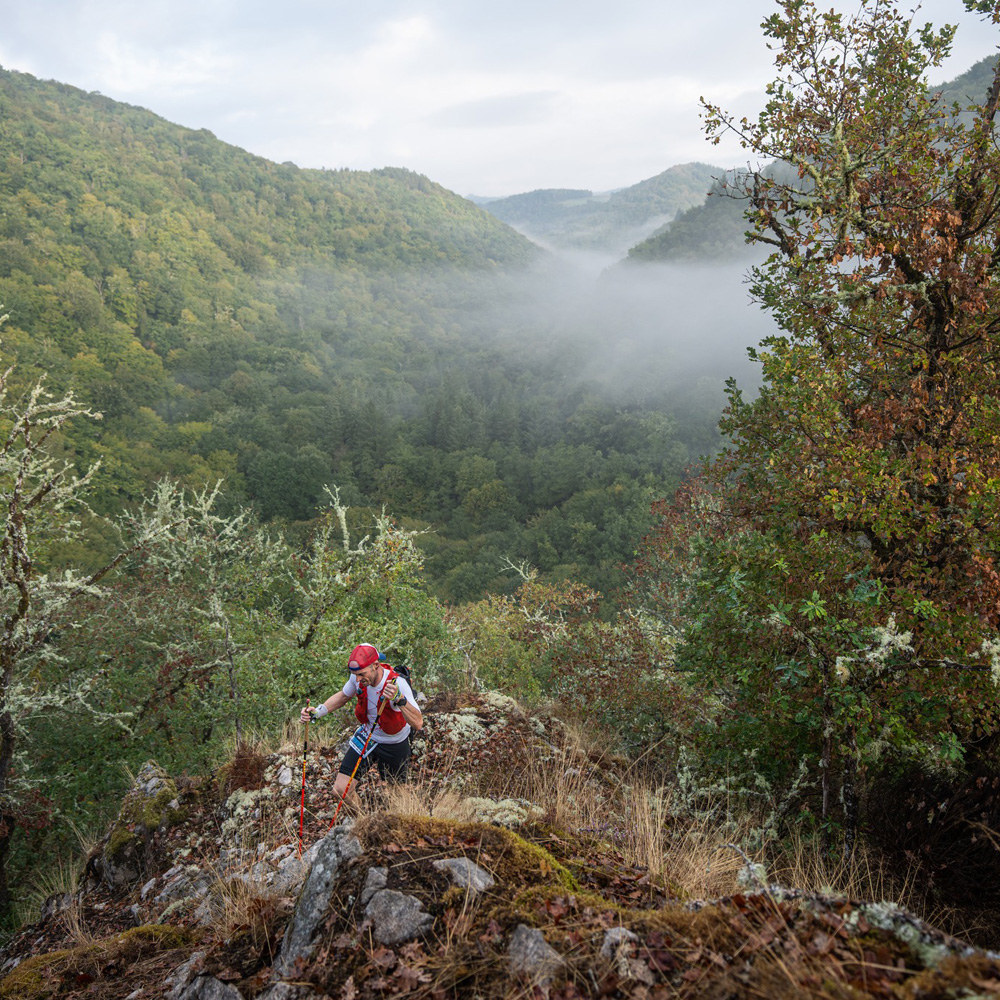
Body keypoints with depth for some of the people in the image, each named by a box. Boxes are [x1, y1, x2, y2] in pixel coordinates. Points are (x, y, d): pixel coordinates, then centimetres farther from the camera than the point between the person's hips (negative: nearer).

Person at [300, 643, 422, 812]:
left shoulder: (397, 684, -35)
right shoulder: (358, 678, -19)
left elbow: (418, 723, -43)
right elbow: (342, 697, 5)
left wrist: (399, 699, -59)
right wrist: (317, 712, -11)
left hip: (394, 746, -4)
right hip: (367, 735, 4)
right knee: (341, 788, -5)